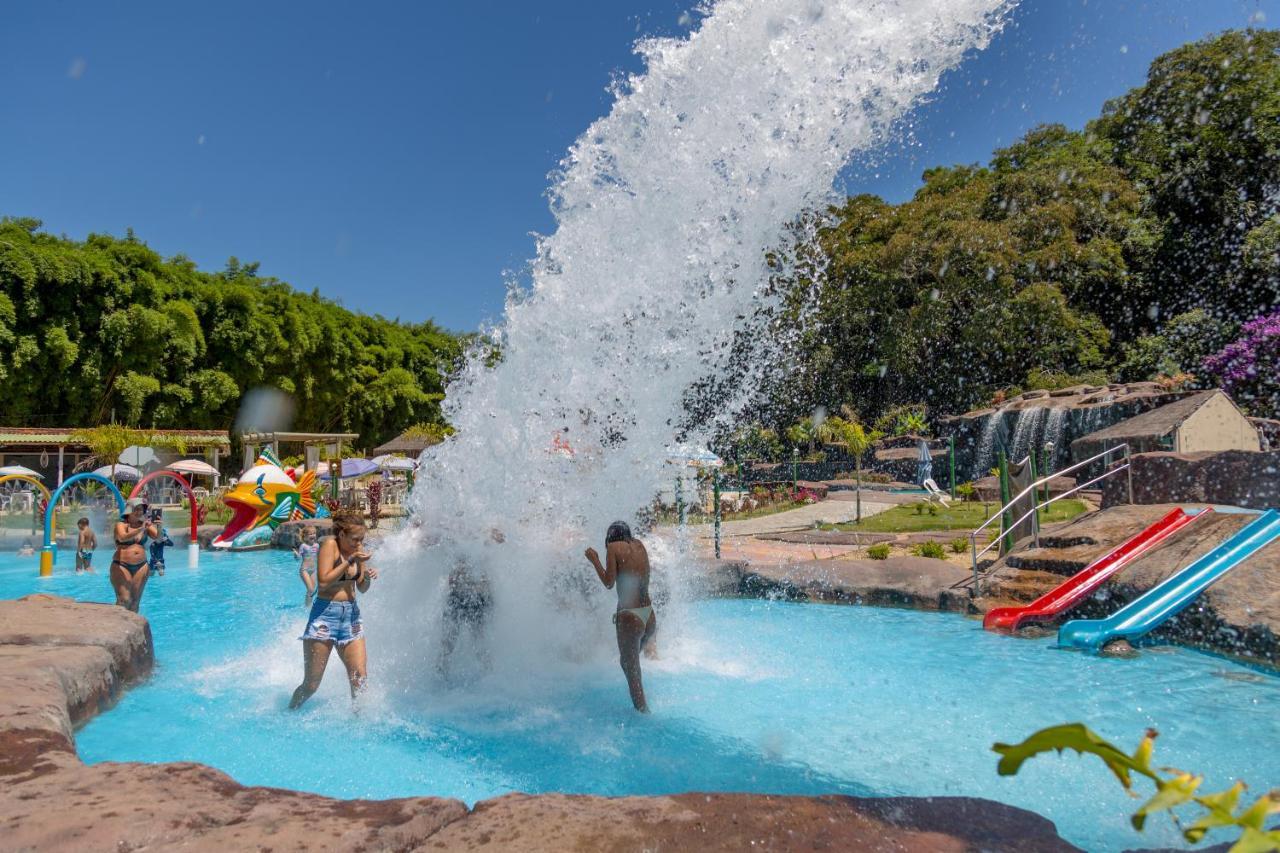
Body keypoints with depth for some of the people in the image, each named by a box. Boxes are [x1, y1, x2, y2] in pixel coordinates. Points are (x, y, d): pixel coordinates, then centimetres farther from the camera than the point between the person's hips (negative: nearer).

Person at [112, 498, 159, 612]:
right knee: (124, 600, -10)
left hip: (141, 566, 4)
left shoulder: (145, 525, 6)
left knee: (136, 600, 9)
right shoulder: (121, 524, -4)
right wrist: (140, 529, -38)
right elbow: (122, 537, -24)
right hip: (122, 566, -4)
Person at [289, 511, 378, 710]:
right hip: (325, 613, -5)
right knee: (311, 685, 4)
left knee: (360, 679, -3)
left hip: (351, 615, 5)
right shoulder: (329, 545, -10)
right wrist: (350, 561, -20)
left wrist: (368, 577, -8)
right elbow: (323, 581, -20)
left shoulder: (358, 550, 7)